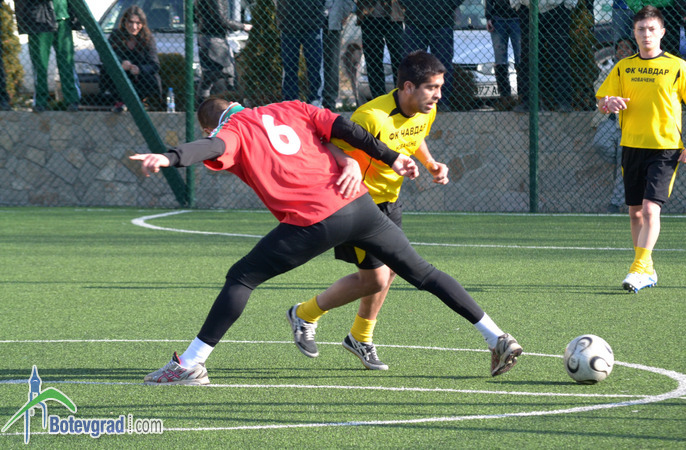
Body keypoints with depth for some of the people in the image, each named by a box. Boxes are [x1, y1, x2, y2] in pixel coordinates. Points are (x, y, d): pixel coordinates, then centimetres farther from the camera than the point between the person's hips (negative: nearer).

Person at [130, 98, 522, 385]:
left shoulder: (234, 132, 7)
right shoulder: (291, 109, 21)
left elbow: (212, 148, -16)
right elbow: (345, 129, 11)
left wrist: (171, 158, -33)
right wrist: (390, 157, 14)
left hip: (313, 223, -5)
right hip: (360, 205, 5)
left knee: (241, 278, 5)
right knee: (422, 273, 15)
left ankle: (191, 365, 0)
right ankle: (498, 338, 14)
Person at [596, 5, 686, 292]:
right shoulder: (623, 67, 9)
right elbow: (601, 101, 10)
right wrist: (609, 103, -15)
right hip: (632, 147, 5)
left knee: (650, 208, -17)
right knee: (635, 211, 8)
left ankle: (639, 268, -21)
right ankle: (647, 272, 19)